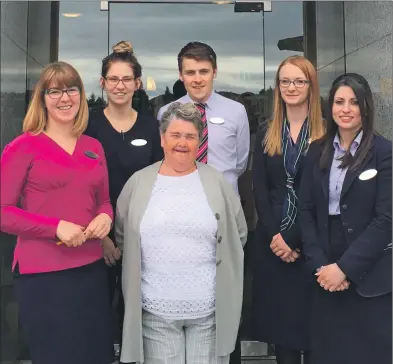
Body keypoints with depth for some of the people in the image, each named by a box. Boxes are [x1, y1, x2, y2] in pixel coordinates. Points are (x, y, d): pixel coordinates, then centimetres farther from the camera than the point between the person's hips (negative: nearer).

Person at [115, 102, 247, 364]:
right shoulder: (138, 183, 2)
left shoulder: (216, 182, 2)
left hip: (210, 307, 0)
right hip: (155, 309, 1)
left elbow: (239, 235, 9)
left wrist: (220, 267, 4)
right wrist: (146, 266, 6)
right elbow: (121, 235, 10)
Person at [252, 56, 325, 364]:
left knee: (310, 318, 5)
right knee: (278, 316, 11)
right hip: (271, 240, 3)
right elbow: (259, 189, 2)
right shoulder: (266, 134, 9)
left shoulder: (326, 134, -3)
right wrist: (275, 235, -9)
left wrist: (293, 238, -14)